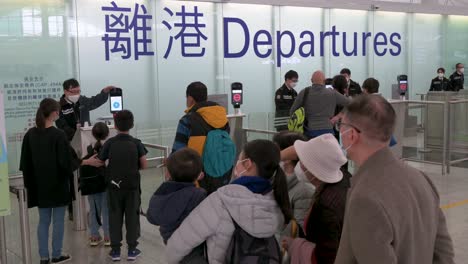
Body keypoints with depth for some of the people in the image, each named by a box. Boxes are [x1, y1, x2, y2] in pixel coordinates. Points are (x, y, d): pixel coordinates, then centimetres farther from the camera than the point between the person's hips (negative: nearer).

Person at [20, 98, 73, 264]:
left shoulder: (30, 135, 0)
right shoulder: (59, 135, -17)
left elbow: (25, 162, 5)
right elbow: (65, 162, -17)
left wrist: (30, 182, 12)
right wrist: (69, 176, 2)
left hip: (39, 185, 5)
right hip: (58, 184, -5)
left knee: (43, 221, 13)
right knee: (58, 221, 7)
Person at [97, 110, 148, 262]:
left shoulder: (110, 143, -6)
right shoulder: (136, 143, -6)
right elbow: (144, 165, -7)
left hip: (114, 186, 0)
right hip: (132, 186, 0)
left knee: (115, 217, 9)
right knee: (132, 216, 8)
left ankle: (115, 250, 12)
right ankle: (132, 250, 11)